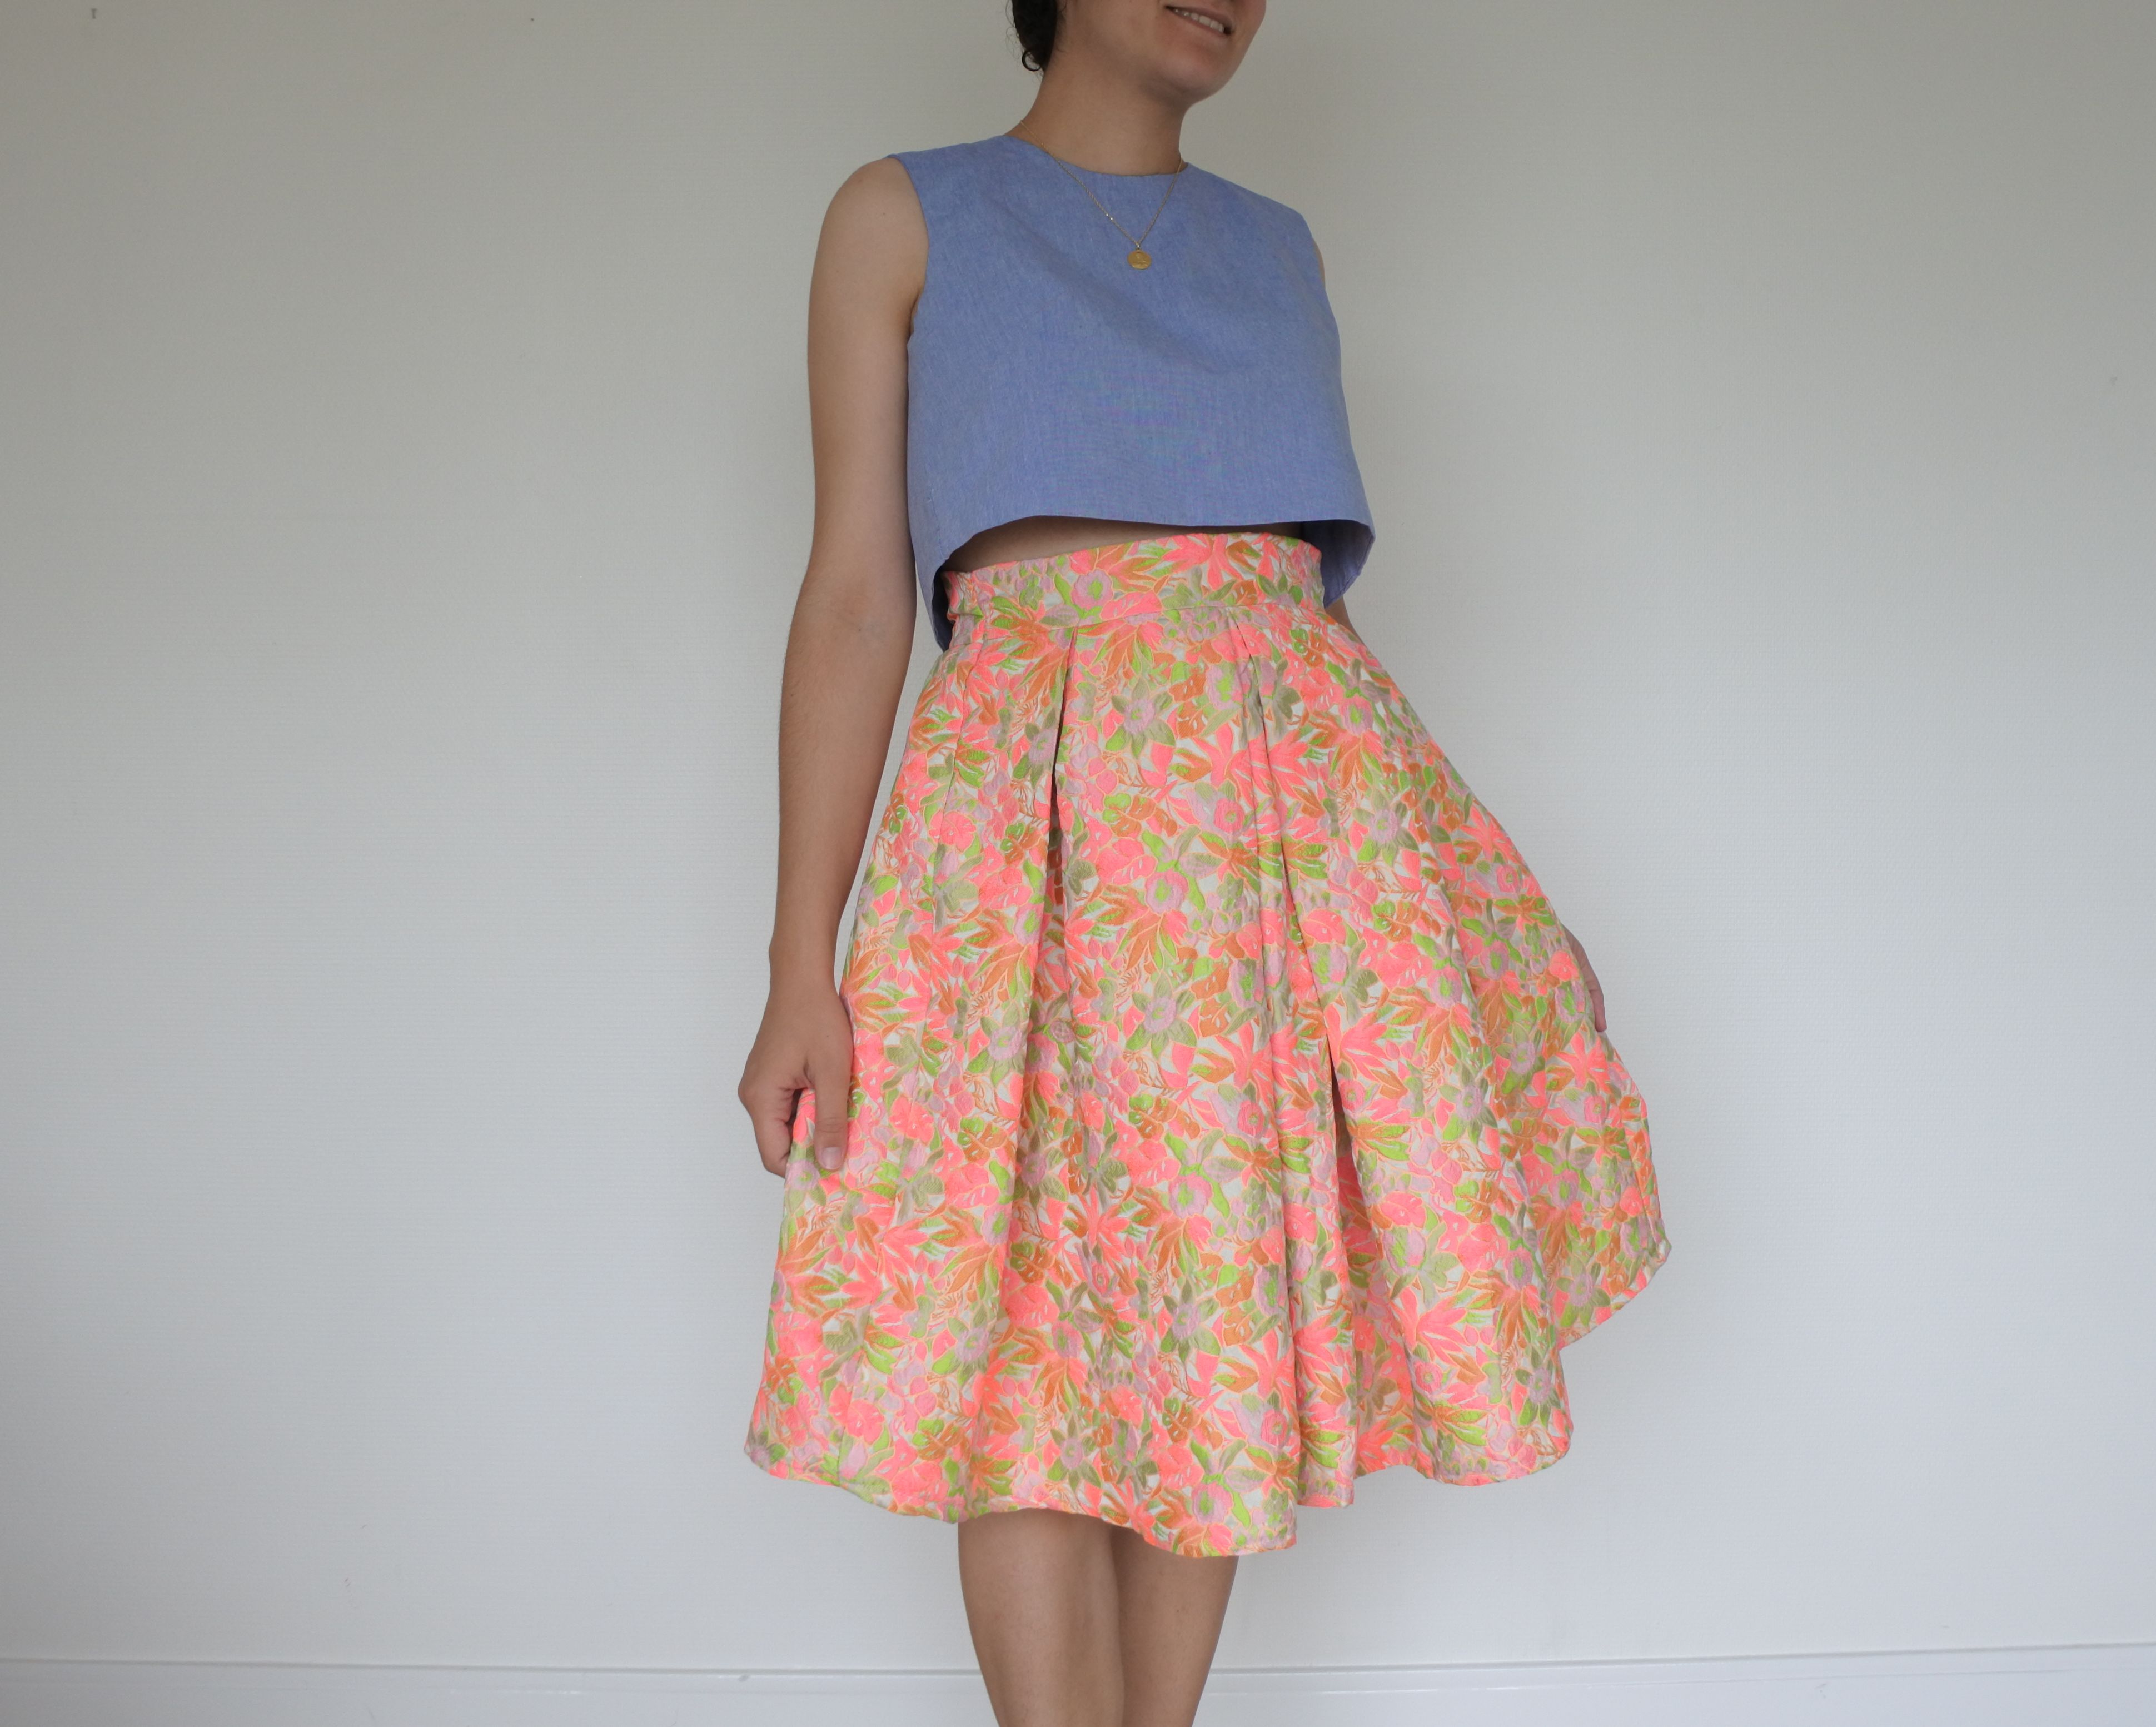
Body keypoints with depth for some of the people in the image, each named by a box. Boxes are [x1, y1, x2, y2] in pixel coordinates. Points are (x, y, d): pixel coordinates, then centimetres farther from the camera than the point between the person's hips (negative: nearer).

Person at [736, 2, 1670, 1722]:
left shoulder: (1279, 248, 21)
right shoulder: (904, 217, 10)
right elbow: (855, 597, 3)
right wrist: (803, 967, -5)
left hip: (1306, 780, 4)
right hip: (1038, 803, -3)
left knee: (1222, 1318, 3)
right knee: (1028, 1329, -6)